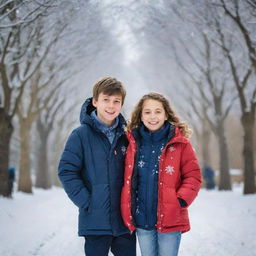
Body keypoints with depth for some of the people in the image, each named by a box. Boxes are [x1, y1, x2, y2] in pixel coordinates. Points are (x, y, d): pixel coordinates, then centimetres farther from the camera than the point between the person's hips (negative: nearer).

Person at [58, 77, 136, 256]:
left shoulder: (125, 137, 8)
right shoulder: (81, 135, -5)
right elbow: (66, 172, -8)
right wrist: (86, 202, -14)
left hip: (125, 220, 4)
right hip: (96, 220, -4)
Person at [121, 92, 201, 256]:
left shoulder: (180, 143, -4)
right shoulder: (133, 143, 5)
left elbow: (193, 176, -3)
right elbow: (127, 178, 13)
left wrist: (182, 200, -15)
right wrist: (127, 212, 3)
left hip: (170, 219, -3)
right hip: (141, 220, 3)